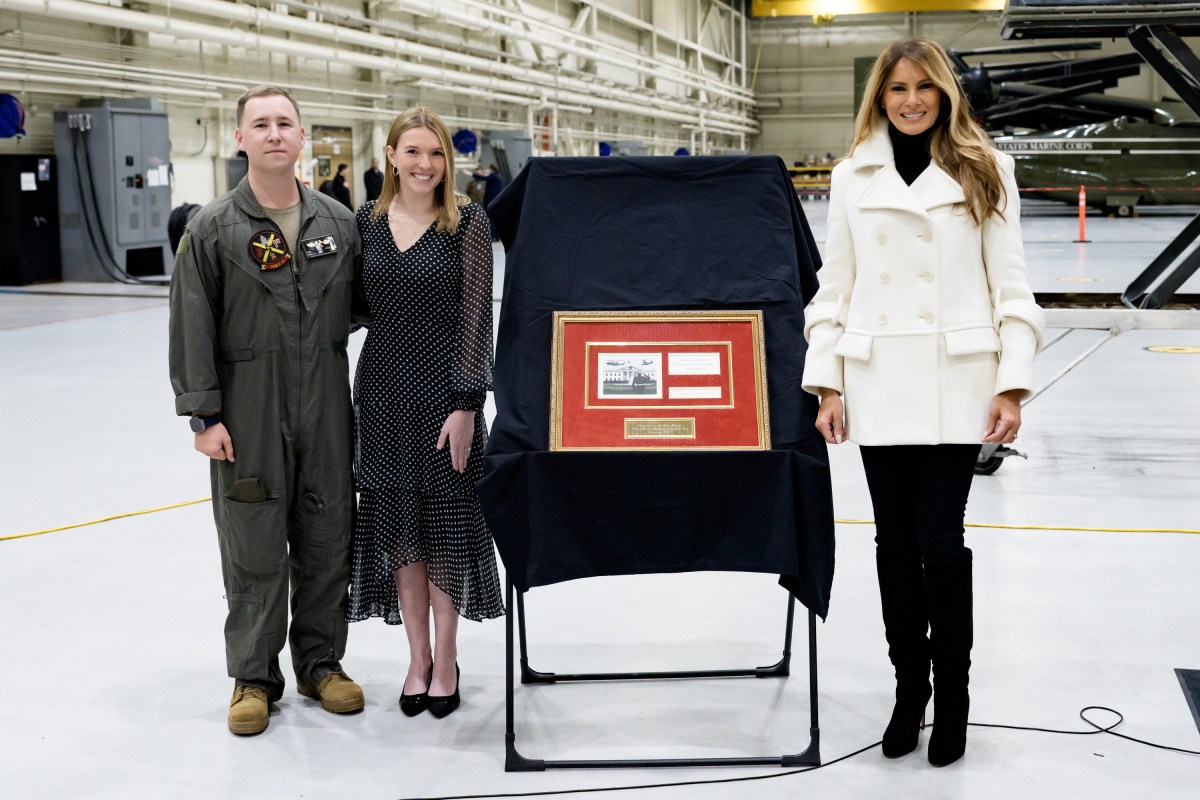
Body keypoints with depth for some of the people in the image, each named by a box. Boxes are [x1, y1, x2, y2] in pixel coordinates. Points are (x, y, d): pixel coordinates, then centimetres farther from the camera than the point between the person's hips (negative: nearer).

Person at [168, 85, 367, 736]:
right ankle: (254, 677, 17)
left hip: (325, 408, 3)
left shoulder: (338, 222, 6)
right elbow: (192, 328, -5)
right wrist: (203, 414, -9)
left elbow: (360, 308, 15)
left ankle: (320, 662, 25)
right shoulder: (213, 229, -3)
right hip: (248, 415, -3)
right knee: (254, 550, 3)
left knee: (327, 540, 9)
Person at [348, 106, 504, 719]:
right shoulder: (368, 220, 4)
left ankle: (445, 658, 19)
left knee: (445, 523, 4)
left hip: (444, 388, -4)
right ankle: (418, 657, 22)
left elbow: (476, 316, -10)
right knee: (396, 524, 9)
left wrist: (465, 405, -14)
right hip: (382, 388, 4)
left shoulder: (468, 221, -7)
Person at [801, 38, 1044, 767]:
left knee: (940, 542, -2)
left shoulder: (983, 172, 2)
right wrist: (827, 384, 3)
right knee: (896, 543, 9)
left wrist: (1013, 385, -7)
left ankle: (952, 696, 16)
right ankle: (909, 687, 24)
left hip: (955, 384, -2)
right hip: (879, 385, 2)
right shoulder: (854, 176, 8)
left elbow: (1010, 284, 0)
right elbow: (835, 287, 8)